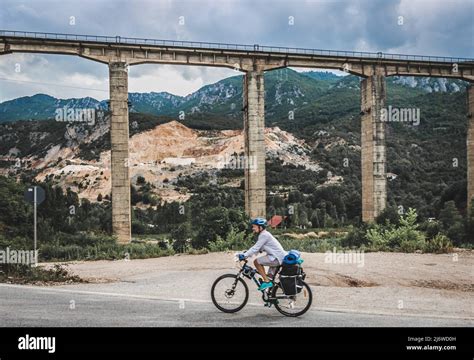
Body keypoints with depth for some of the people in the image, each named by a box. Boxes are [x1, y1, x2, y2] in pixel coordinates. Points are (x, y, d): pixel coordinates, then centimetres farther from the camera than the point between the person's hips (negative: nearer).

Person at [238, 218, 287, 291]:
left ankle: (267, 282, -10)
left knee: (257, 262, -12)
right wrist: (245, 254, 9)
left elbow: (256, 248, -22)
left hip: (277, 257, -11)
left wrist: (244, 255, -22)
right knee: (271, 277, 21)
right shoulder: (263, 234, 16)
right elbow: (257, 248, 18)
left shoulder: (264, 235, -15)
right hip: (276, 257, 11)